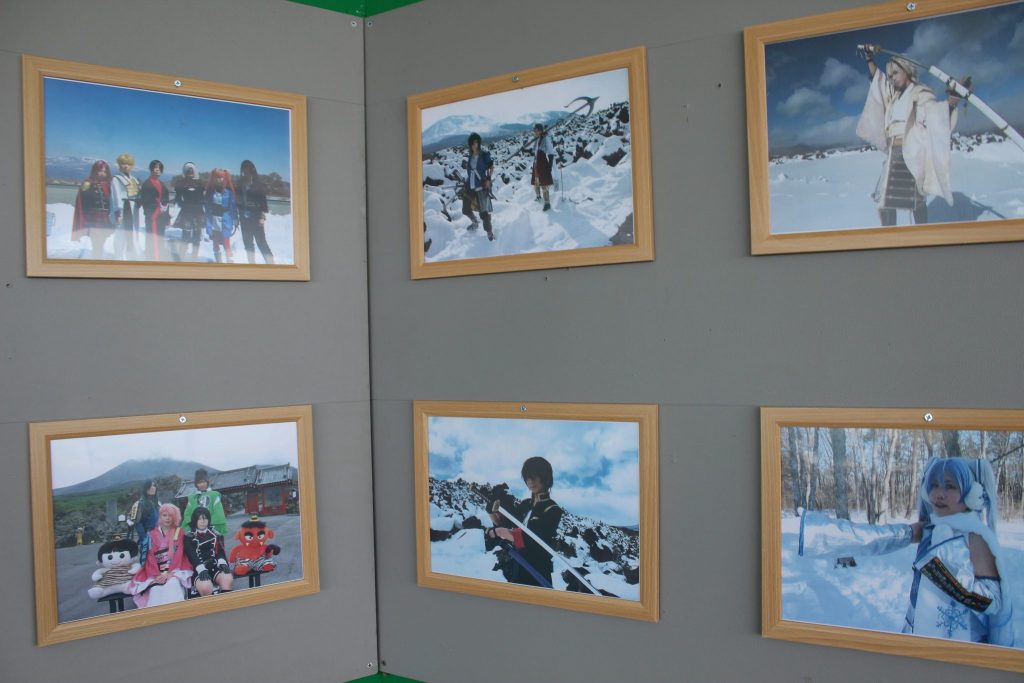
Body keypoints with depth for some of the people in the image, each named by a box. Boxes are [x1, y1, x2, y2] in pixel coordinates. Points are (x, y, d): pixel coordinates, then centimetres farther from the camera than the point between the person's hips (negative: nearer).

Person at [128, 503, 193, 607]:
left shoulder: (179, 533, 8)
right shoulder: (152, 534, 11)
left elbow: (179, 555, -1)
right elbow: (150, 557, 4)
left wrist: (169, 573, -15)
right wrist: (156, 575, -11)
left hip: (174, 570, -1)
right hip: (157, 572, 1)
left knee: (173, 584, -34)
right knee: (155, 589, -31)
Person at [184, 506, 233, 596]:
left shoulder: (215, 535, 17)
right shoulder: (189, 537, 5)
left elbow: (220, 551, 10)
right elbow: (192, 555, -9)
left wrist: (223, 563, -13)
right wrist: (201, 569, -26)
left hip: (215, 567, 3)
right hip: (198, 570, -3)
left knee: (228, 578, -30)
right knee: (205, 587, -35)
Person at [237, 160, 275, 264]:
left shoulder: (258, 185, -5)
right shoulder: (241, 186, 9)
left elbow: (263, 200, -9)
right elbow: (239, 202, 12)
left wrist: (262, 216, -16)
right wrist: (238, 216, 8)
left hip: (256, 218, -6)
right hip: (244, 218, 6)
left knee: (261, 243, -11)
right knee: (248, 243, 8)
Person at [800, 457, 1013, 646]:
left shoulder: (975, 539, -15)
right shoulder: (929, 528, 2)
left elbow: (991, 601, -19)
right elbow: (880, 537, -6)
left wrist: (940, 568, -24)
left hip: (955, 647, -6)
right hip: (919, 635, 6)